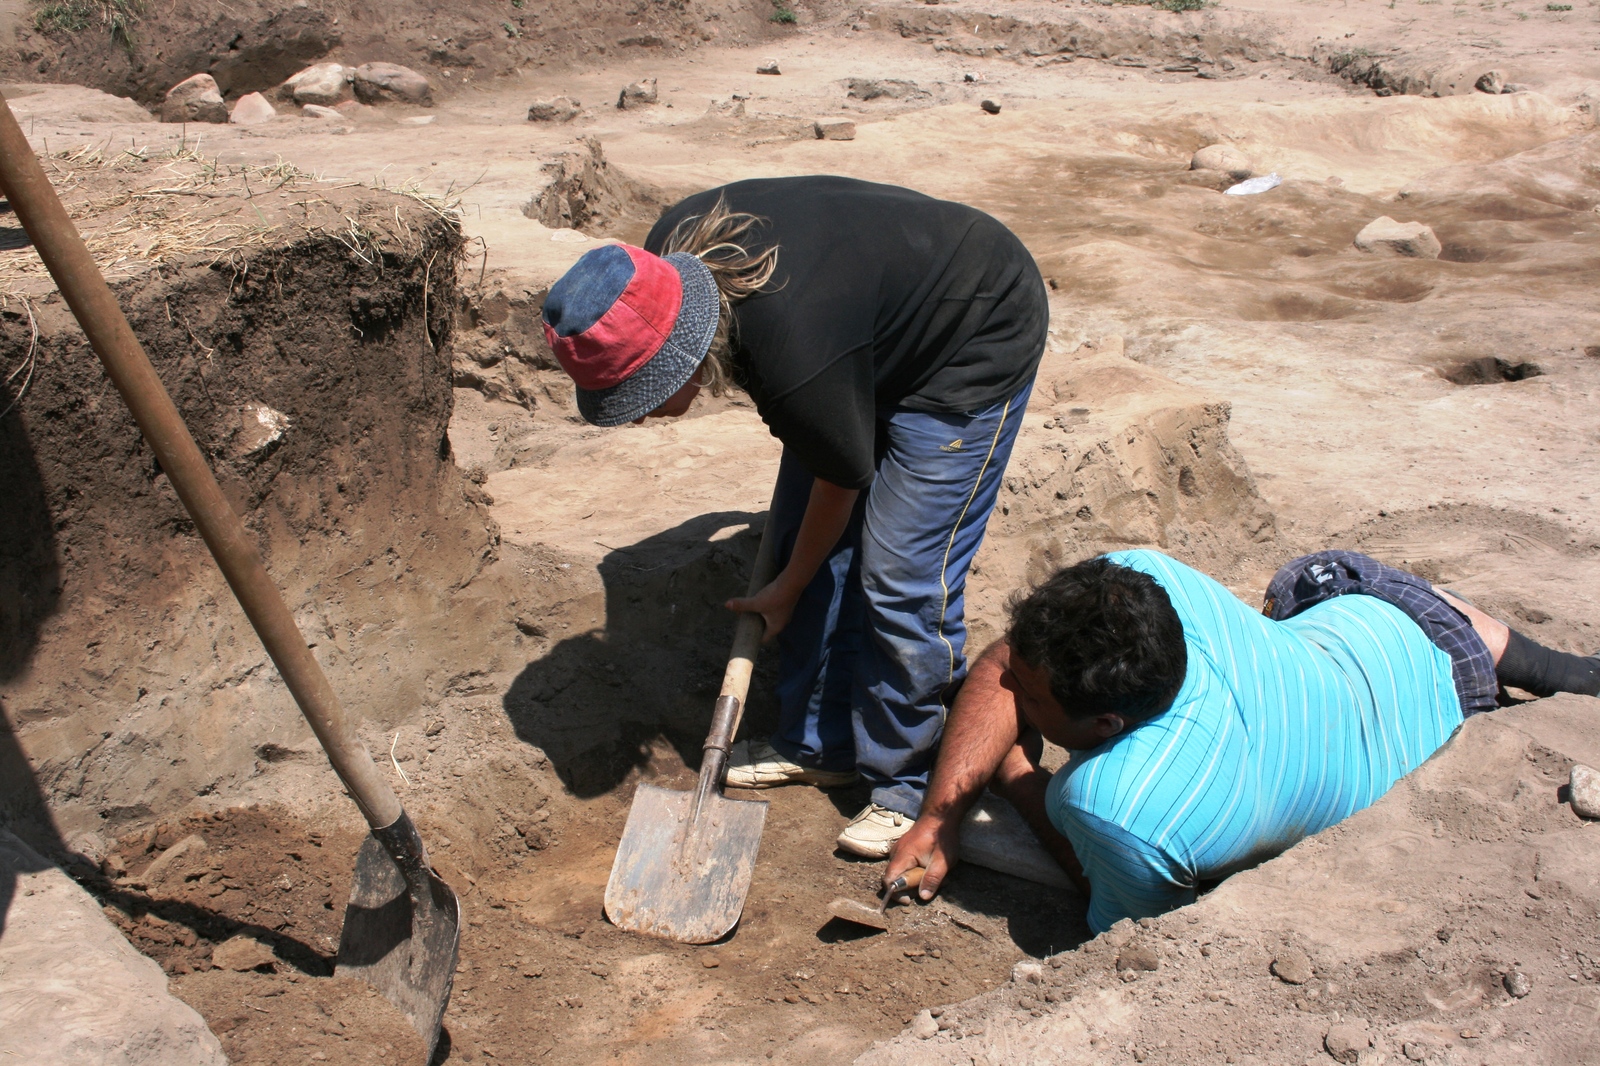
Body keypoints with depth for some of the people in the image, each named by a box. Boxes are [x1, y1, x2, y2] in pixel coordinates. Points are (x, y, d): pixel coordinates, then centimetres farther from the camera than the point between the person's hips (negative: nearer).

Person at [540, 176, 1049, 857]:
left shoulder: (798, 360, -40)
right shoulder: (673, 255, -18)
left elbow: (843, 480, -20)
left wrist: (787, 589, -1)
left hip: (977, 347, -8)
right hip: (885, 334, 9)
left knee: (902, 578, -12)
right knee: (800, 537, 7)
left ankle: (913, 783, 8)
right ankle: (819, 745, 22)